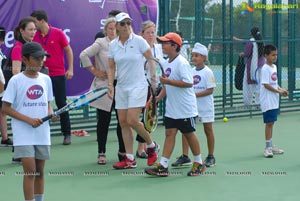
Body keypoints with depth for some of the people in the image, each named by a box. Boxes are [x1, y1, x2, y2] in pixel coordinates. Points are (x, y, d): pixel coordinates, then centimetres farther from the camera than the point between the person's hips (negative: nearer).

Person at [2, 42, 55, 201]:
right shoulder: (16, 81, -7)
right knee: (30, 171, -11)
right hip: (23, 134, -5)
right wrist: (29, 120, -17)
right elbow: (5, 107, -7)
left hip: (42, 133, 5)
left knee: (40, 171, 11)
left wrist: (51, 114, -5)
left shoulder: (46, 79, 7)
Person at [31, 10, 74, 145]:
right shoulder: (35, 36, 3)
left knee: (61, 104, 2)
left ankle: (67, 134, 12)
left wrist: (70, 69, -7)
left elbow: (68, 50, 0)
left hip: (58, 75, -3)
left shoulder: (58, 33, -5)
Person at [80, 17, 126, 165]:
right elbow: (84, 55, -9)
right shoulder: (101, 43, -3)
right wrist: (94, 71, -6)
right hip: (104, 87, -3)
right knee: (103, 121, 4)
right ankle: (101, 153, 12)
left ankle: (122, 152, 18)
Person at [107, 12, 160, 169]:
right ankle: (130, 159, 9)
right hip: (121, 87, 5)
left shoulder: (139, 41, -7)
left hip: (138, 86, -5)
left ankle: (152, 146, 10)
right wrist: (110, 84, -4)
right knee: (123, 122, 3)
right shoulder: (113, 45, 5)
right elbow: (111, 67, 9)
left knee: (132, 120, -15)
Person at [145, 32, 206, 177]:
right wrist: (158, 97, 8)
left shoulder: (182, 63, -16)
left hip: (185, 108, -7)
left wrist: (167, 81, -25)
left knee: (189, 133, 4)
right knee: (169, 133, 1)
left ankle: (199, 164, 19)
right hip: (171, 108, 7)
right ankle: (163, 166, -3)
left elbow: (188, 83, -24)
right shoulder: (167, 64, 11)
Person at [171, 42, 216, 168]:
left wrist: (195, 94, -21)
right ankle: (185, 156, -3)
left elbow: (210, 90, -15)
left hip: (205, 106, -5)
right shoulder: (192, 72, 7)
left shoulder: (207, 72, -10)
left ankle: (211, 157, 18)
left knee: (208, 129, 7)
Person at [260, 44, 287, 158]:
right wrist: (278, 91, -19)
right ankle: (268, 147, -2)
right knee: (269, 123, -7)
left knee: (271, 123, 13)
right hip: (267, 101, -8)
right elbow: (266, 85, -20)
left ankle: (270, 146, 19)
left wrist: (281, 89, 5)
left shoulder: (274, 67, 13)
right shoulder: (265, 68, -14)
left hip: (274, 101, 8)